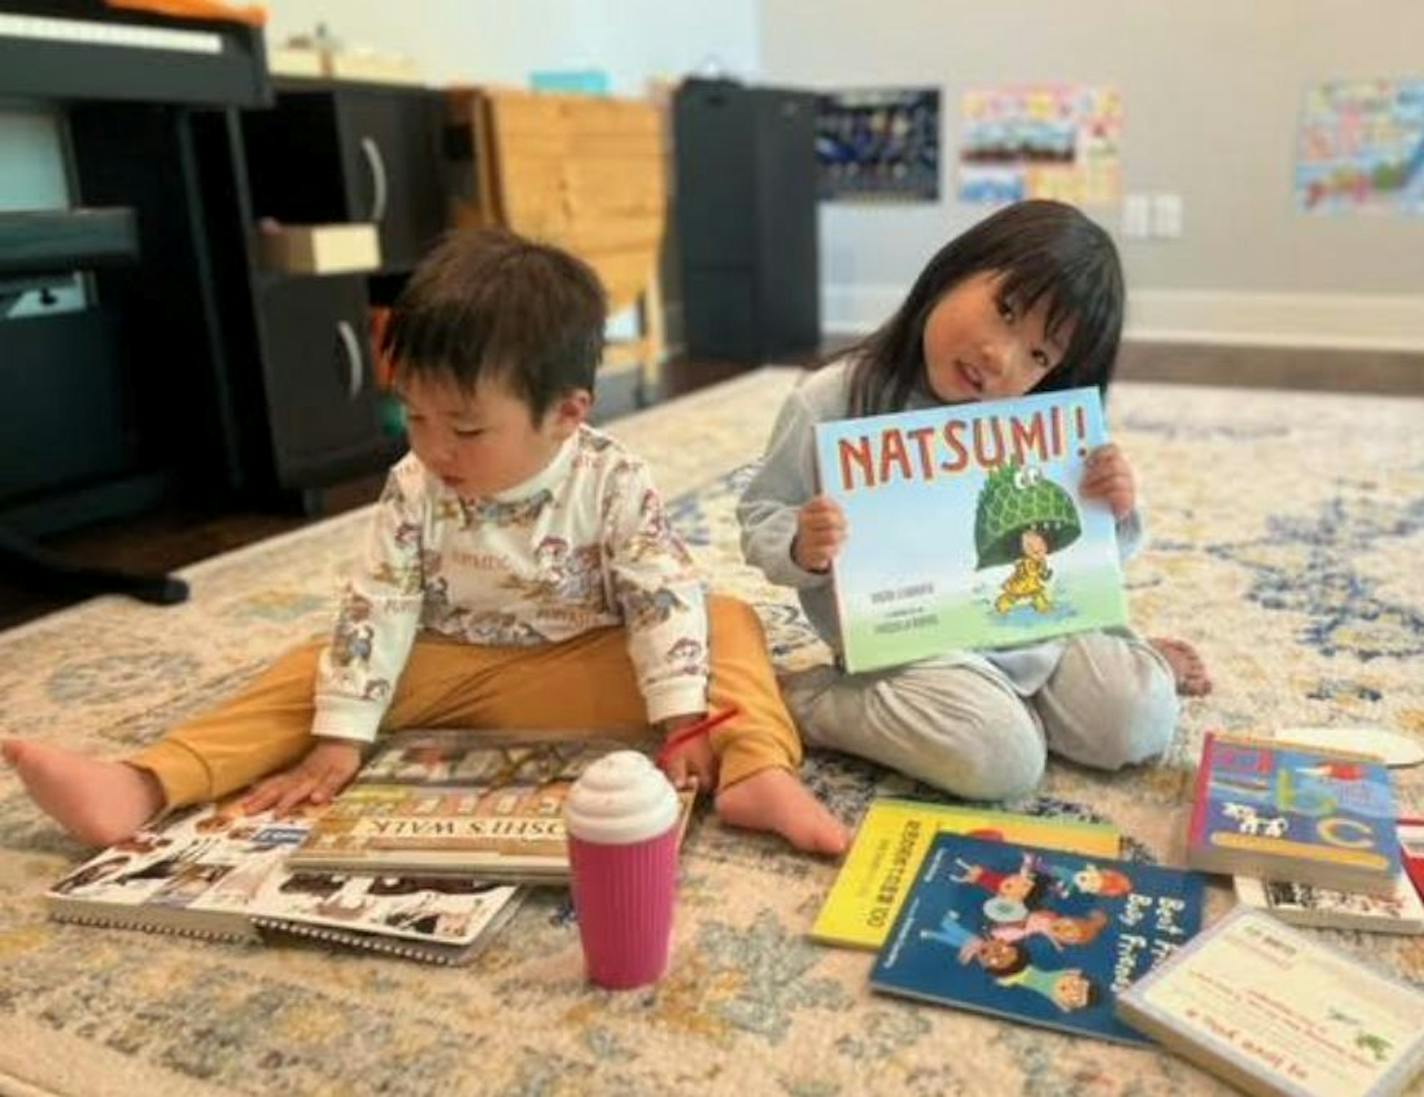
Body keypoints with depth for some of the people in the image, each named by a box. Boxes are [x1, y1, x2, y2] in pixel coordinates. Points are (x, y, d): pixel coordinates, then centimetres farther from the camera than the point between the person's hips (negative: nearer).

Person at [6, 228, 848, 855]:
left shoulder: (613, 483, -18)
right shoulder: (416, 489, -11)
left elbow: (667, 598, -21)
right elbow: (376, 607, -13)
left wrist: (685, 724, -29)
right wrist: (338, 739, -18)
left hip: (582, 671, -2)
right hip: (446, 668, 3)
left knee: (728, 623, -22)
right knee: (312, 671, -11)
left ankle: (758, 773, -45)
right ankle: (141, 787, -21)